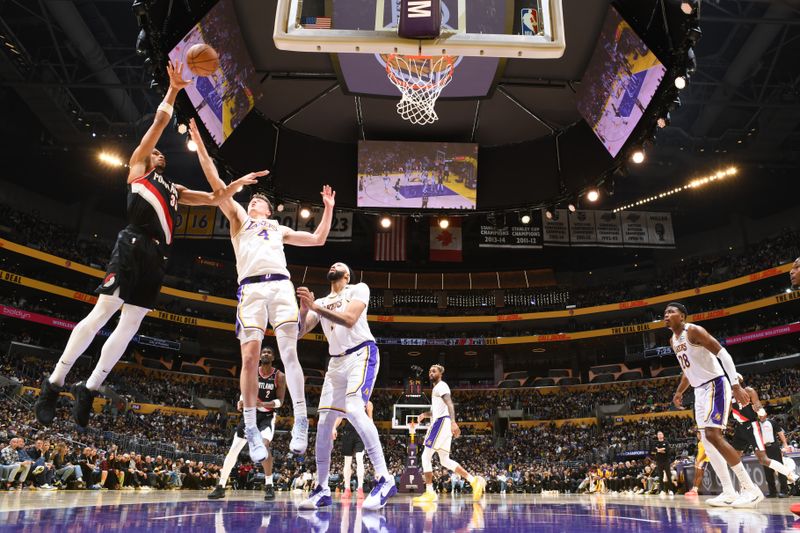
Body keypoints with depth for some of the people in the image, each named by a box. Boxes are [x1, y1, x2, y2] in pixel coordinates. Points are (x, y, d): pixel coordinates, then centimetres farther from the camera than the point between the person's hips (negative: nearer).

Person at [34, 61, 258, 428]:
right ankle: (54, 383, -4)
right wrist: (174, 88, 17)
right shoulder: (138, 166, 16)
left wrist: (238, 183, 16)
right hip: (133, 245, -6)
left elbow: (214, 198, 29)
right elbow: (160, 120, 13)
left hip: (157, 256, 6)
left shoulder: (174, 189, 31)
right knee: (103, 311, -12)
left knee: (130, 324, 2)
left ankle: (89, 389, 9)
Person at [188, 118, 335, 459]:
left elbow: (318, 239, 32)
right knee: (250, 357, -9)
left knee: (289, 353, -10)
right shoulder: (239, 220, 24)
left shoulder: (279, 229, 30)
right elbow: (216, 184, 16)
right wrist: (200, 145, 11)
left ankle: (301, 421, -10)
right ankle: (251, 429, -3)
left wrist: (328, 209, 28)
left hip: (281, 285, 1)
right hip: (251, 289, -1)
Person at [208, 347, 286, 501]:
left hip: (268, 415, -3)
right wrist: (242, 400, -13)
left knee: (263, 445, -27)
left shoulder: (279, 376, -10)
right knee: (234, 448, -1)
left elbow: (280, 401, -10)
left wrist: (263, 404, -27)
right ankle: (220, 487, 11)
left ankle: (269, 486, -13)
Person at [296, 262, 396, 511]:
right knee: (324, 421, 0)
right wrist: (304, 308, -9)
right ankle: (322, 489, 10)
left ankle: (385, 480, -25)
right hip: (336, 361, 7)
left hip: (361, 354, -7)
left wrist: (315, 307, -18)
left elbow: (349, 320, -15)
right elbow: (299, 331, 9)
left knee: (354, 409, -27)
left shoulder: (359, 289, 2)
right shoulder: (320, 302, 19)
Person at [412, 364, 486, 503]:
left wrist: (453, 422, -36)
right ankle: (474, 480, 5)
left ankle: (429, 493, -6)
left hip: (441, 422, -10)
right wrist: (425, 414, 21)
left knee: (426, 457, -7)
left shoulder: (441, 386, -6)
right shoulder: (437, 388, 25)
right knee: (445, 460, 10)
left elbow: (450, 404, -22)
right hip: (441, 423, 10)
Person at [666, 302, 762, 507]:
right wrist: (679, 392, 20)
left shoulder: (694, 330, -14)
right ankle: (729, 493, 11)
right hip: (700, 390, 9)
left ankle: (751, 489, -10)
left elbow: (723, 354, -21)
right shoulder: (673, 341, 13)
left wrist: (735, 385, -28)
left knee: (713, 435, -18)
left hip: (715, 385, -9)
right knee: (707, 440, 6)